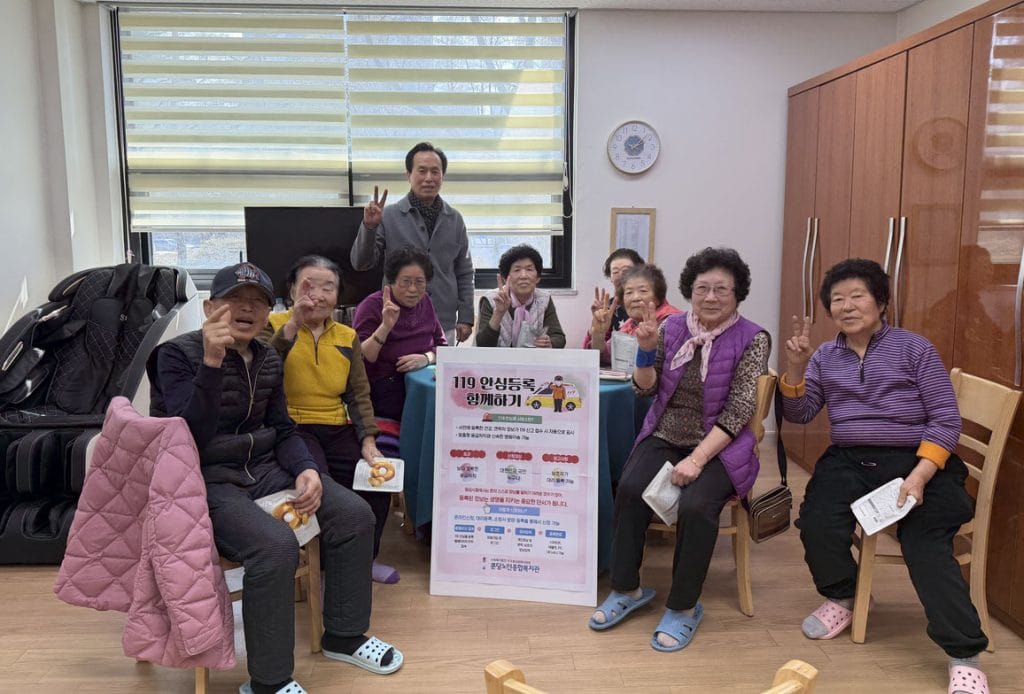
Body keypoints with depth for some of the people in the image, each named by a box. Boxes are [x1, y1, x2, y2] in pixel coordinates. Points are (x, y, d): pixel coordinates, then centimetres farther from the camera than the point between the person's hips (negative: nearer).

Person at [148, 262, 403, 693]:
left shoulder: (268, 361, 7)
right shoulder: (178, 354, -13)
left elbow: (281, 430, 11)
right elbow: (192, 439, -24)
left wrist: (306, 470, -9)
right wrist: (213, 362, -34)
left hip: (264, 468, 7)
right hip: (204, 480, -7)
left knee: (355, 515, -6)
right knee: (276, 545, -32)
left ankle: (343, 635, 13)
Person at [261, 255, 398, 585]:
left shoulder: (347, 336, 14)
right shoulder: (273, 325, 1)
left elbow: (359, 394, 13)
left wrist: (368, 440, -1)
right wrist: (292, 325, -25)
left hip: (339, 429, 5)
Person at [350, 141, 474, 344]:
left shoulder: (454, 219, 7)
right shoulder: (388, 216, -2)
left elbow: (464, 273, 11)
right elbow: (360, 263, -3)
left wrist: (465, 317, 5)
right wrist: (369, 227, -18)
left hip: (445, 327, 2)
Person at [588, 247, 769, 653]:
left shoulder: (753, 340, -6)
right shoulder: (673, 327, 5)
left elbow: (738, 411, -12)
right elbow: (645, 388, 6)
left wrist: (698, 459, -21)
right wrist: (647, 348, -13)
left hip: (720, 446, -3)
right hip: (664, 437, 3)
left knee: (695, 506, -30)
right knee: (630, 488, -25)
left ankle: (683, 606, -8)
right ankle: (626, 589, -5)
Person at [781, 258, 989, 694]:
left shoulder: (913, 348, 3)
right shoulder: (824, 357, 14)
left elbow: (946, 419, -2)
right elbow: (798, 414, 7)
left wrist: (919, 476, -16)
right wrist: (795, 367, -10)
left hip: (913, 460, -3)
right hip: (848, 461, 3)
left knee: (925, 545, -26)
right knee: (817, 524, -22)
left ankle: (965, 657, -15)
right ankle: (841, 599, 9)